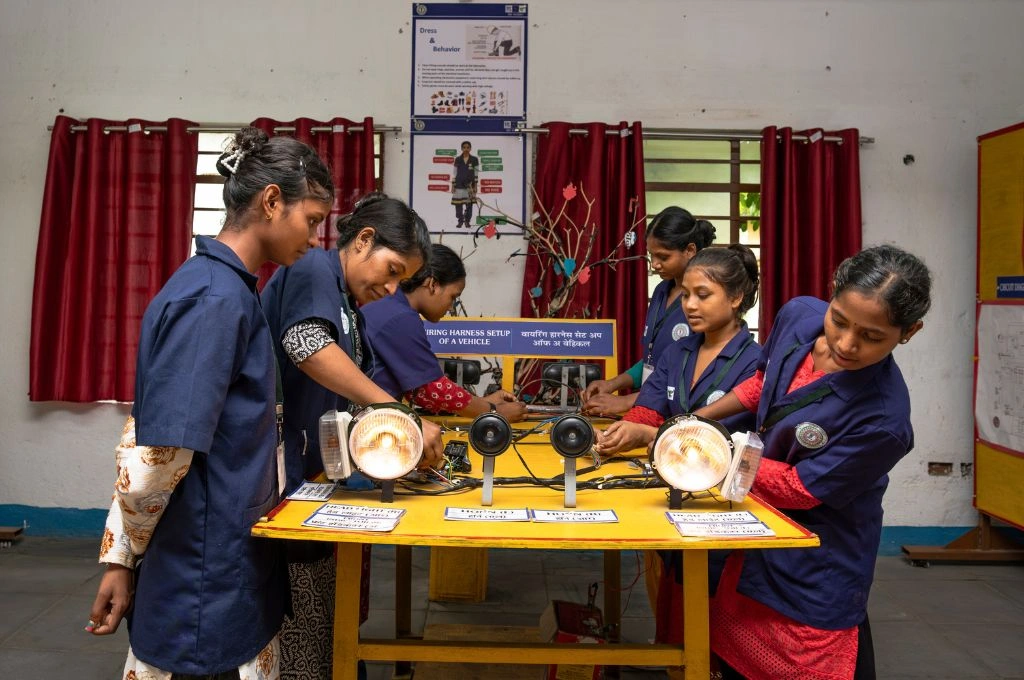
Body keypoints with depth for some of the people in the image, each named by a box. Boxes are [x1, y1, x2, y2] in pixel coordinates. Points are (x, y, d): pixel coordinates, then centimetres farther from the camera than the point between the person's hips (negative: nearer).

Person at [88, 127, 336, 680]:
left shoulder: (212, 284, 7)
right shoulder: (217, 299, -22)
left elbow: (145, 436, 11)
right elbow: (153, 467, -25)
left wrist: (119, 556, 14)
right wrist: (130, 551, -6)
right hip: (209, 597, -9)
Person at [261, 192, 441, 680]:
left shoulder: (350, 310, 18)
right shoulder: (314, 268, -9)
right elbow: (308, 345, -29)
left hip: (316, 480, 9)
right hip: (284, 479, -9)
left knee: (328, 636, 16)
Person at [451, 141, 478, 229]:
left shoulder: (474, 159, 2)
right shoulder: (457, 159, 5)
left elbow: (476, 173, 4)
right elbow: (454, 173, 8)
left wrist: (475, 185, 0)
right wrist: (453, 185, 5)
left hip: (470, 184, -1)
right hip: (459, 185, 1)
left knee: (469, 204, 2)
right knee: (458, 204, -2)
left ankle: (467, 221, 12)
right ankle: (460, 221, 9)